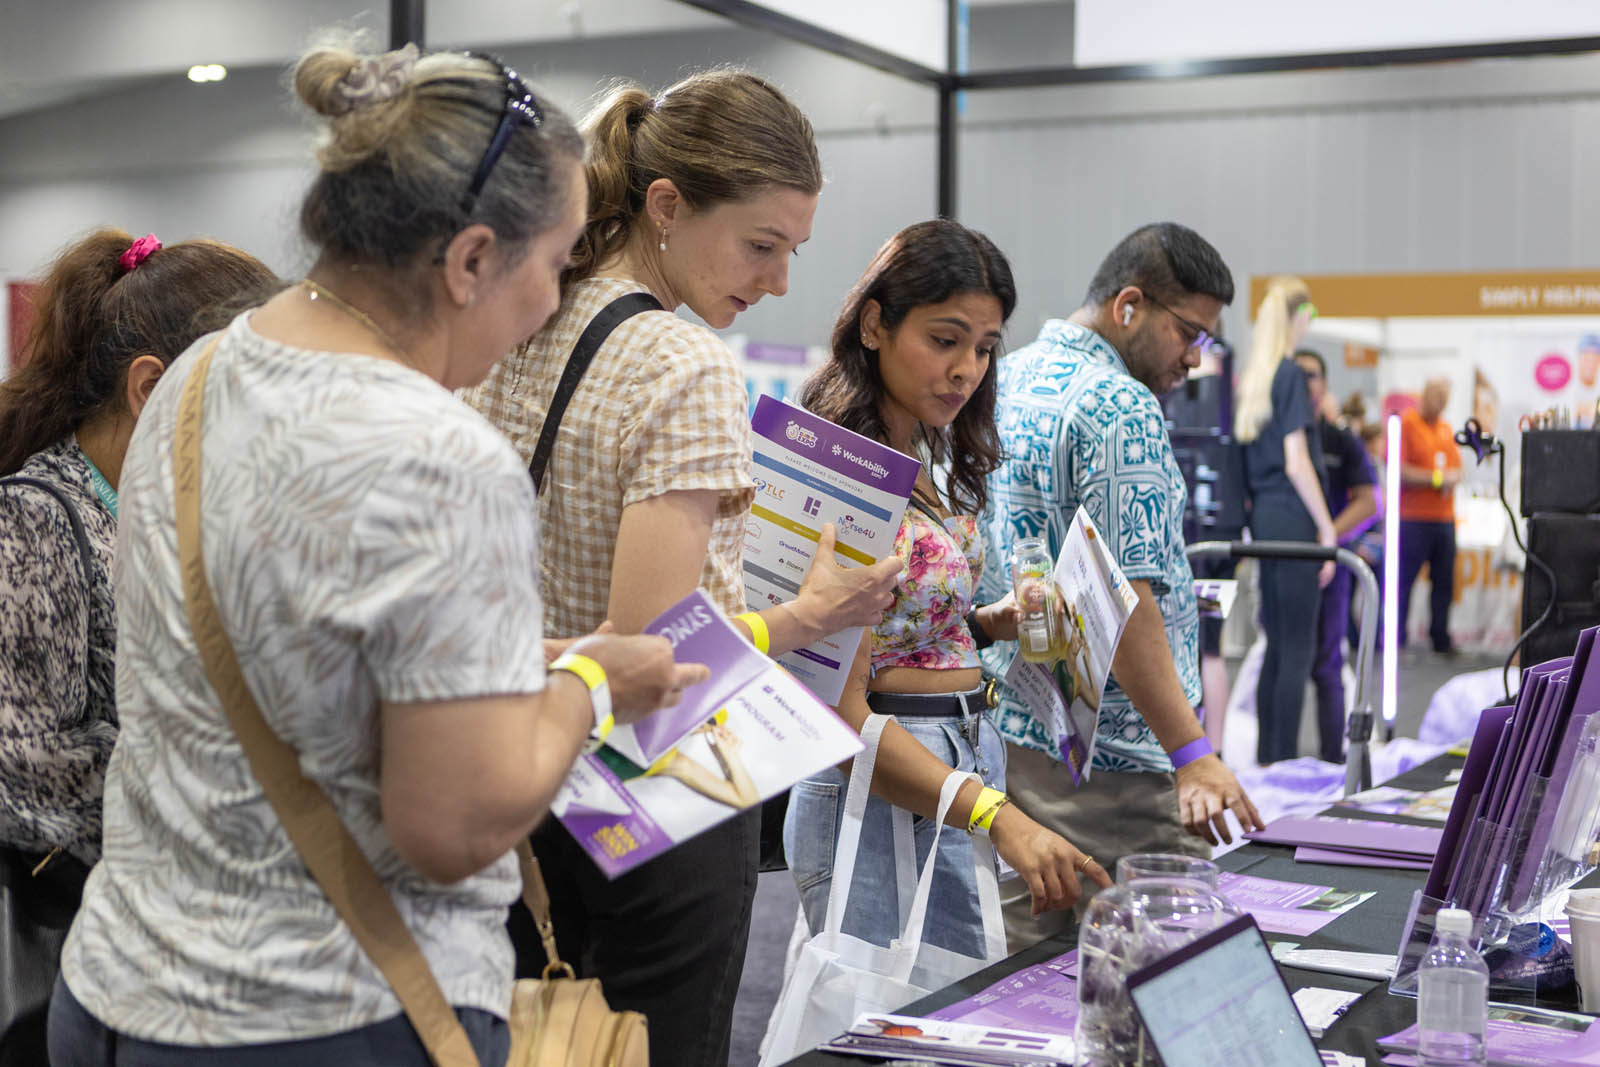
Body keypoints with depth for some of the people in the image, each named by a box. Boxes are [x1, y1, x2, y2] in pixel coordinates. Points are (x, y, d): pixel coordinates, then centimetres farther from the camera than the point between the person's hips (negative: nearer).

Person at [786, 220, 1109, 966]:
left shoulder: (930, 461, 10)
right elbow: (842, 715, -22)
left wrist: (995, 623, 0)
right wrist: (1000, 818, -30)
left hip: (972, 752, 9)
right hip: (882, 793, -9)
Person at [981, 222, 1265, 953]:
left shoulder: (1006, 383, 13)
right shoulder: (1121, 409, -16)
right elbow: (1124, 599, -23)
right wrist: (1193, 756, -24)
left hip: (1005, 731, 9)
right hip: (1106, 758, -9)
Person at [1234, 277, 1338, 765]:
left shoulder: (1251, 376, 12)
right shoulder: (1291, 375, -11)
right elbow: (1296, 463, -15)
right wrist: (1327, 528, -10)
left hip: (1262, 517, 8)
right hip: (1292, 517, -8)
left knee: (1277, 645, 13)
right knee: (1298, 647, -3)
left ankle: (1266, 757, 16)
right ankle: (1284, 761, -2)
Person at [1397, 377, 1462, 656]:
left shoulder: (1446, 428, 17)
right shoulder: (1405, 424, -5)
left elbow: (1456, 466, 20)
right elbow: (1398, 471, -13)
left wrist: (1452, 479, -3)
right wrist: (1436, 478, -12)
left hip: (1444, 518, 7)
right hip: (1413, 518, -7)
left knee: (1444, 582, 8)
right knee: (1404, 582, -4)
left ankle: (1441, 640, 16)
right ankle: (1397, 642, 2)